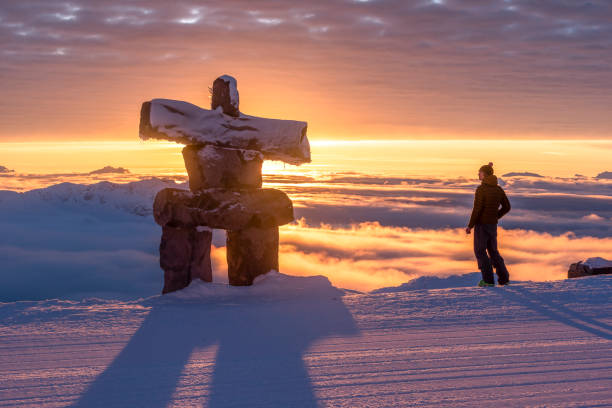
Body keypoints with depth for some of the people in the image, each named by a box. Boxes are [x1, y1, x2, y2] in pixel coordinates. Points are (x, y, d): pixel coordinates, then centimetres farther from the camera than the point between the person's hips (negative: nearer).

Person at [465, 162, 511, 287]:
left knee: (480, 251, 3)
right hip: (493, 225, 7)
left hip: (481, 224, -7)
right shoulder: (499, 189, 6)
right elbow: (506, 207, 11)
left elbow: (477, 210, -20)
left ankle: (488, 280, 0)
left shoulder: (481, 189, -17)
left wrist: (470, 226, -10)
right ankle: (504, 278, 12)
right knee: (493, 251, 17)